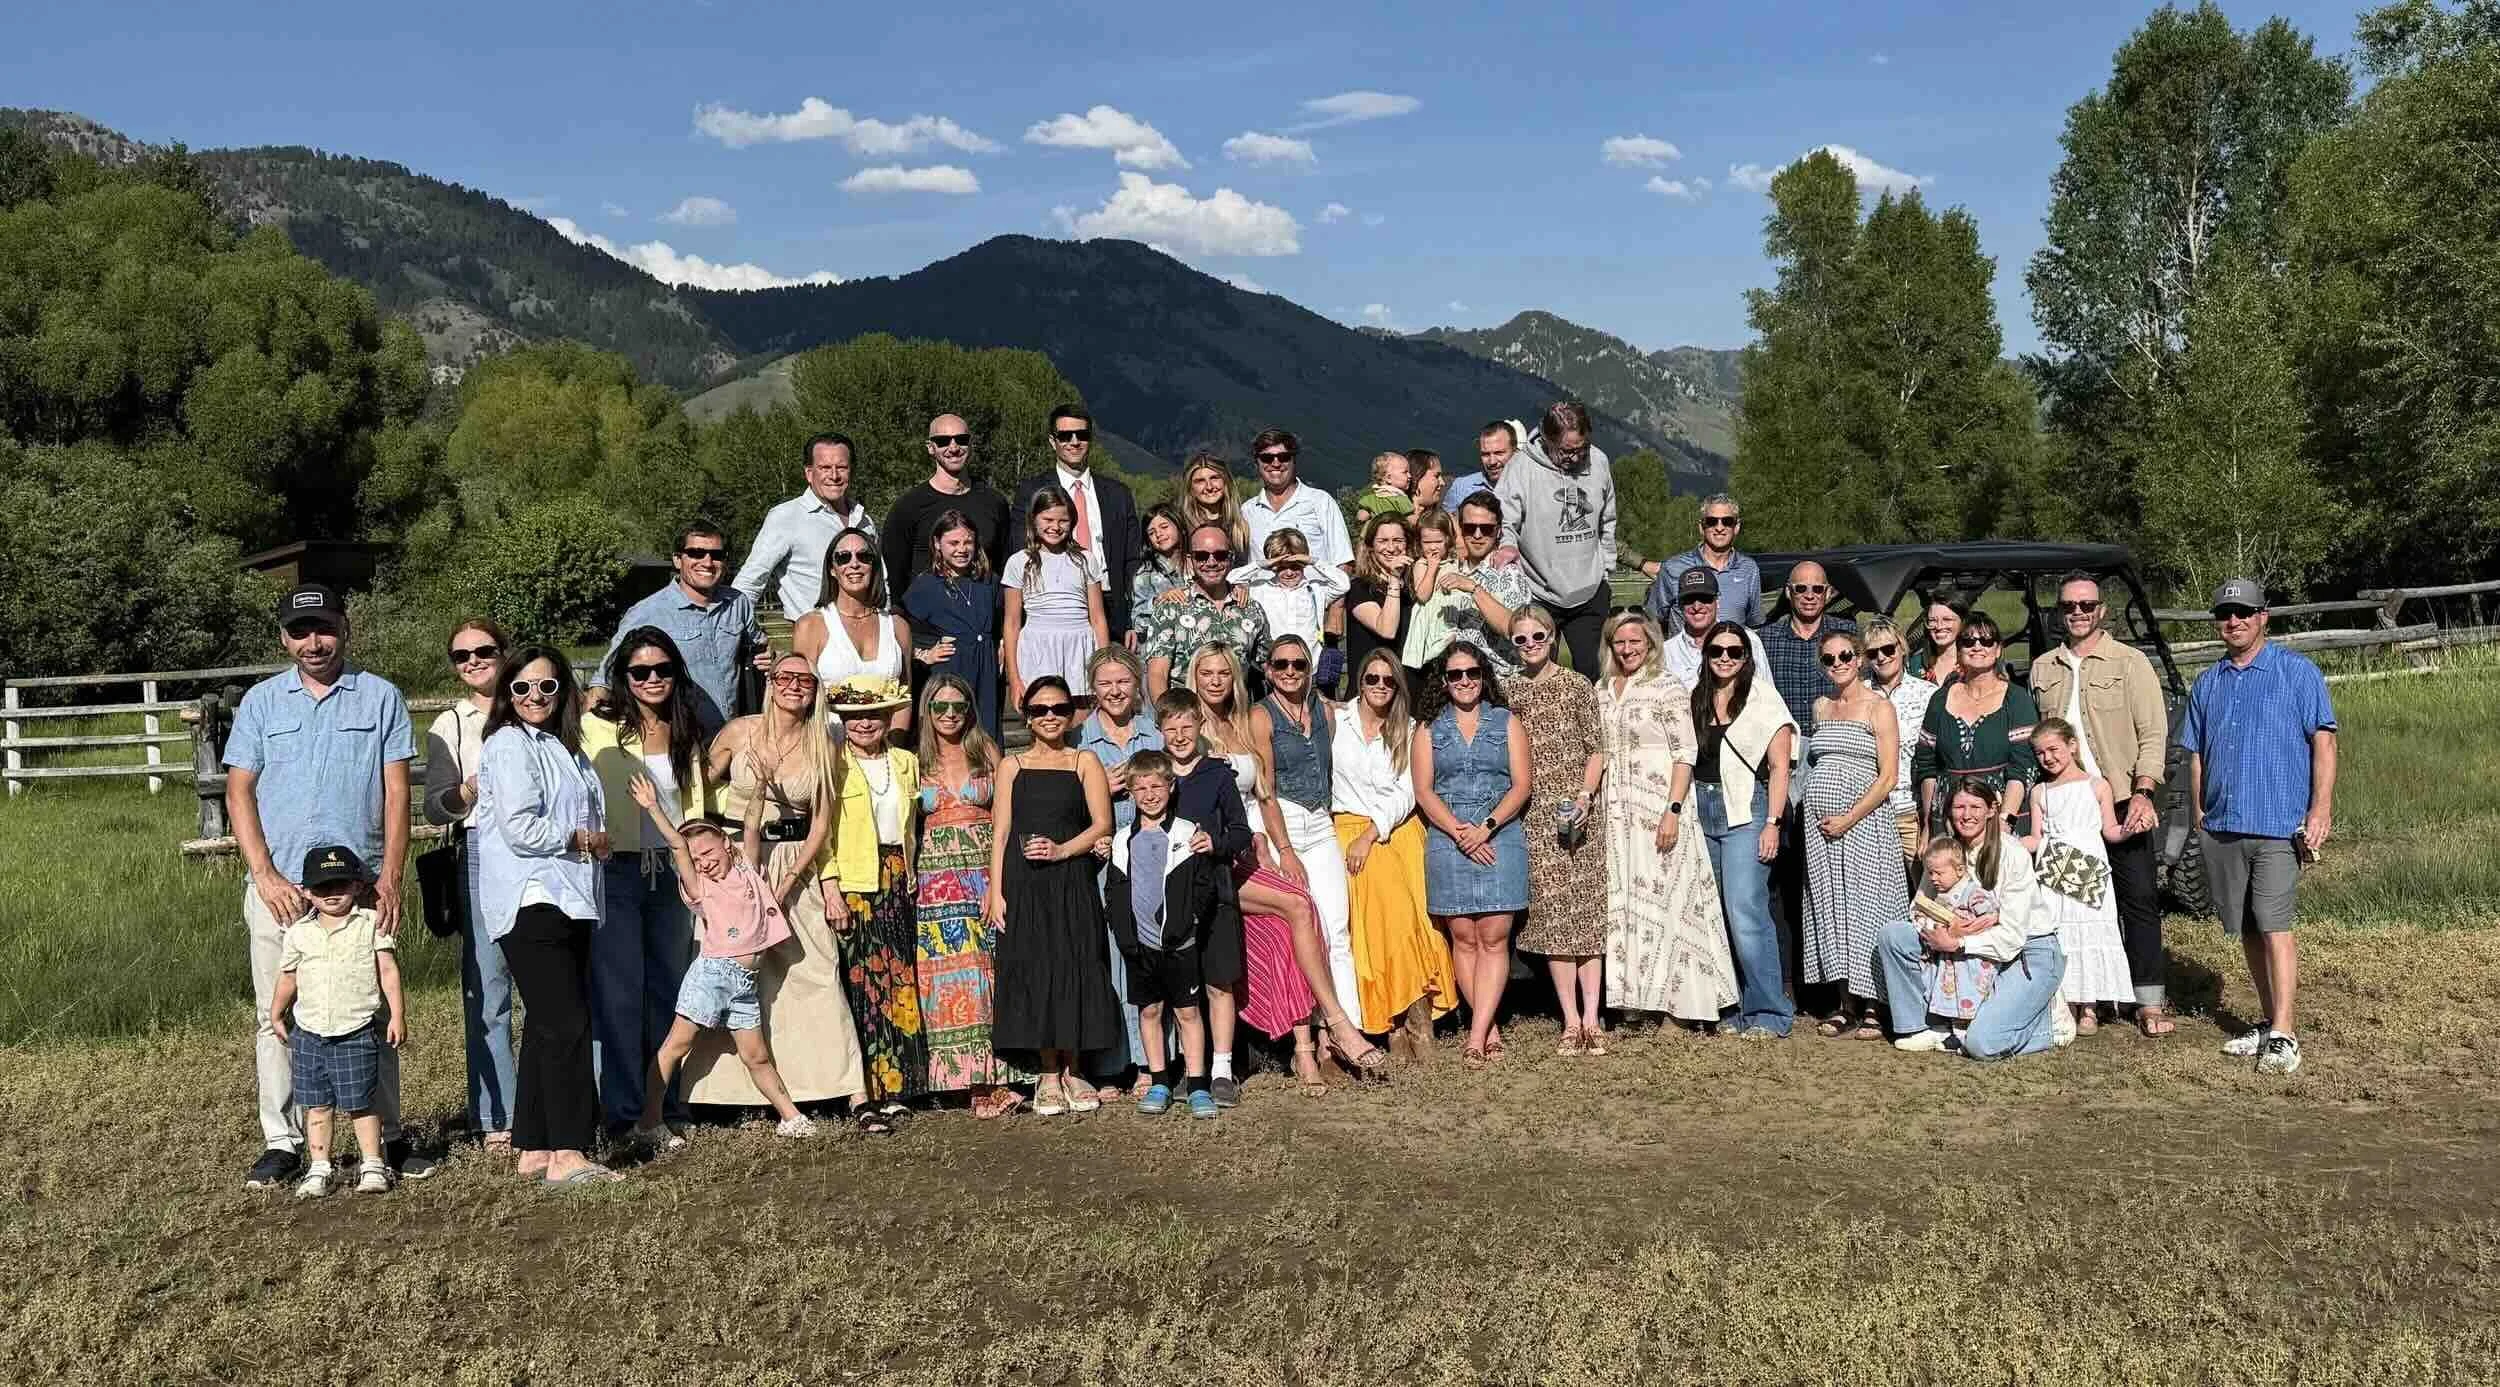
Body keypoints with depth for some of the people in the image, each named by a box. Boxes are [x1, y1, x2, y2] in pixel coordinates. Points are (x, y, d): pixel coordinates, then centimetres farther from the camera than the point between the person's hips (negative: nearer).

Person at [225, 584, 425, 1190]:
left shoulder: (380, 697, 7)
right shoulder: (261, 701, 10)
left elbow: (397, 793, 3)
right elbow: (239, 794, 6)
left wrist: (390, 879, -7)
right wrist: (266, 877, -7)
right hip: (278, 886, 1)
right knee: (277, 1016, 2)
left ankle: (387, 1137, 11)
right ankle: (282, 1142, 10)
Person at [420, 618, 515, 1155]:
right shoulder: (449, 725, 11)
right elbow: (434, 809, 3)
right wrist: (470, 790, -16)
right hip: (481, 853, -1)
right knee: (486, 988, -3)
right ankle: (496, 1119, 4)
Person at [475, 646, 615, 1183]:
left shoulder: (563, 748, 20)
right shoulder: (509, 745, -7)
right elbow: (520, 827, -17)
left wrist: (595, 842, 7)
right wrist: (583, 840, -7)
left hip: (566, 899, 9)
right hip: (529, 900, -9)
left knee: (547, 1025, 9)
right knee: (566, 1023, -14)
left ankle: (535, 1149, 14)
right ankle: (566, 1153, -14)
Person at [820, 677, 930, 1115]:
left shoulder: (907, 763, 14)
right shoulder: (832, 764, -1)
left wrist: (910, 877, 11)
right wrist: (830, 887, -14)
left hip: (898, 884, 5)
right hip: (853, 886, -4)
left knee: (901, 981, 3)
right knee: (862, 984, -5)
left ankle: (895, 1084, 10)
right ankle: (864, 1091, 0)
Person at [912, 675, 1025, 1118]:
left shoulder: (987, 753, 8)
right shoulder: (917, 760, 8)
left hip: (986, 869, 0)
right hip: (936, 877, 1)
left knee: (987, 969, -5)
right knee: (946, 974, -3)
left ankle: (991, 1077, -3)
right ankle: (975, 1076, 2)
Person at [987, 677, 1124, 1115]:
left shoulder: (1084, 762, 9)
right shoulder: (1013, 765, 11)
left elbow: (1102, 824, 0)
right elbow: (1000, 832, 7)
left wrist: (1062, 850, -15)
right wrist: (996, 892, -2)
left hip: (1071, 880, 0)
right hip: (1023, 883, 1)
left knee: (1074, 969, -1)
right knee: (1034, 970, -1)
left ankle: (1071, 1071, 11)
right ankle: (1049, 1075, 8)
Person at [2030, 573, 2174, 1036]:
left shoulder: (2130, 662, 0)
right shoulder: (2043, 669, 13)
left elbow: (2153, 733, -6)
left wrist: (2142, 792, -18)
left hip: (2122, 803, -4)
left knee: (2139, 899, -3)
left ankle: (2151, 1003, 2)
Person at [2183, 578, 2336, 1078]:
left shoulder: (2297, 672, 1)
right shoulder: (2207, 684, 15)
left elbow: (2323, 742, -4)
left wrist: (2320, 810, -12)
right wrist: (2198, 816, 12)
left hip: (2279, 825, -5)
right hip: (2221, 827, 6)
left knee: (2274, 926, -12)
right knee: (2246, 929, 10)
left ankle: (2283, 1036, -12)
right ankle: (2268, 1021, 20)